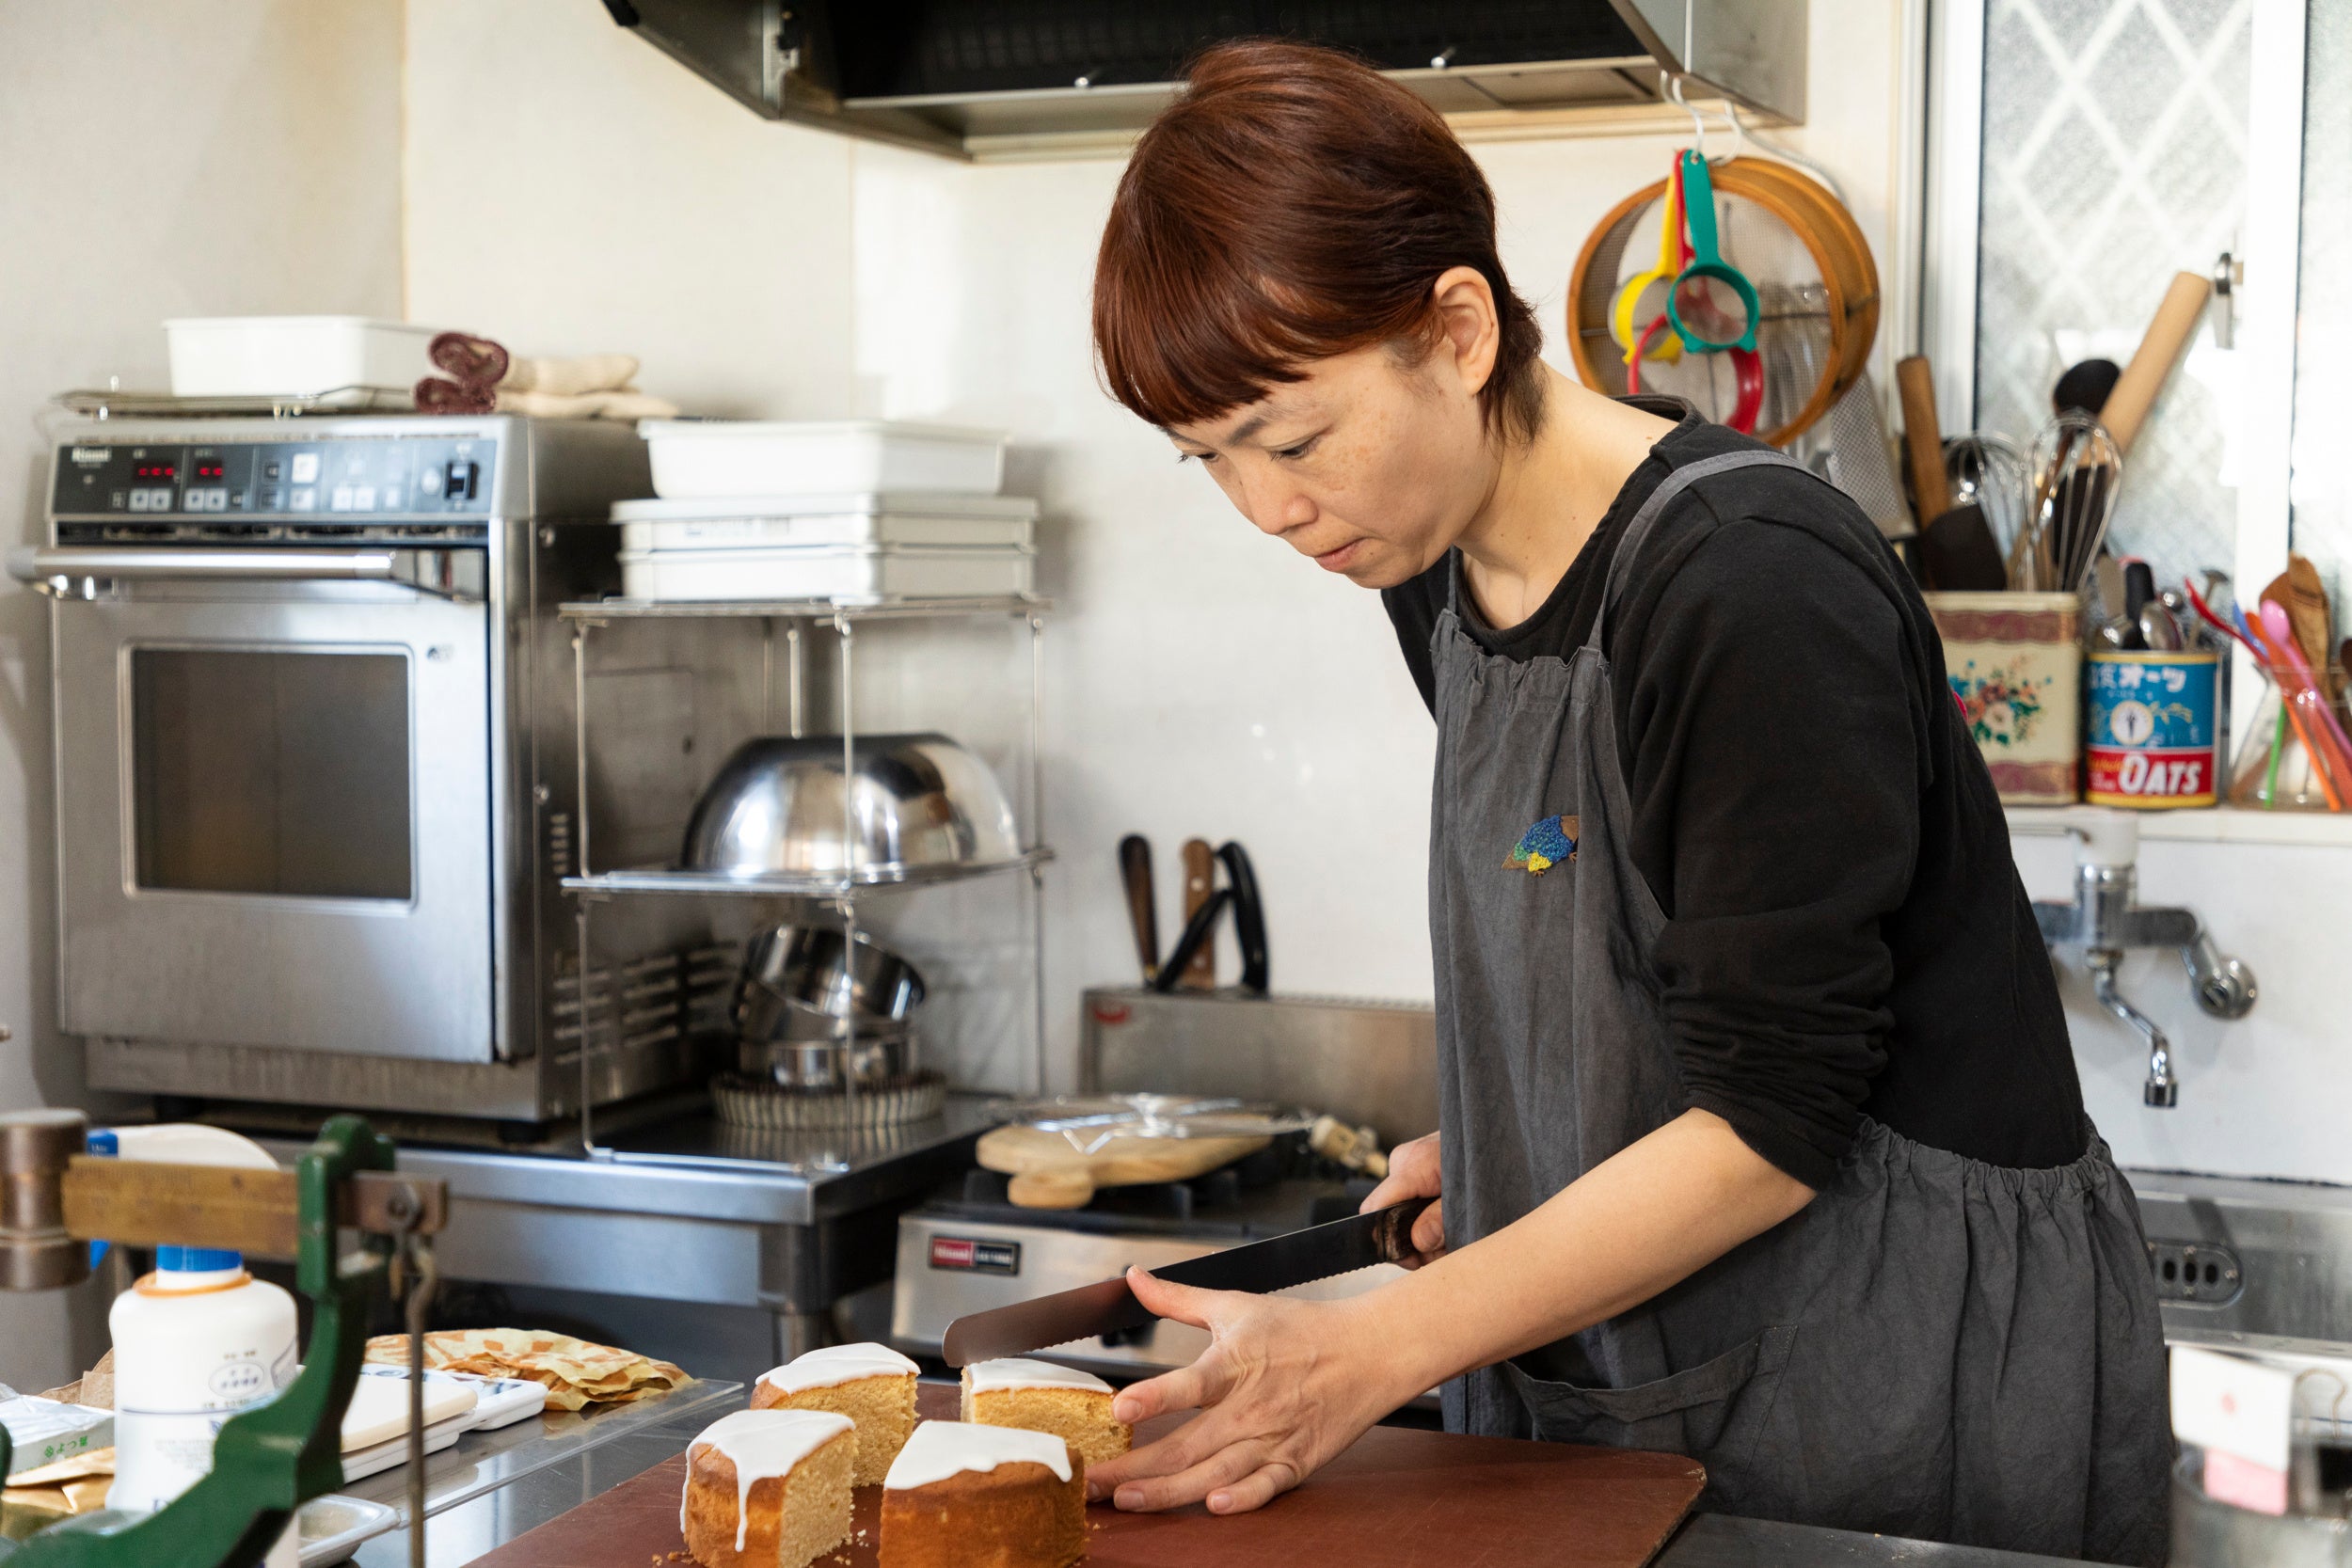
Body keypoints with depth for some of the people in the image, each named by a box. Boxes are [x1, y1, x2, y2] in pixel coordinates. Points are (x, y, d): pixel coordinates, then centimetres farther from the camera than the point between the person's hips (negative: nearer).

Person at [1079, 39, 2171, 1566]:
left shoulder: (1752, 591, -24)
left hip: (1917, 1369, -7)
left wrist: (1377, 1350, -23)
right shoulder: (1436, 566, 1)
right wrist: (1493, 1146, 1)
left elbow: (1774, 1122, -23)